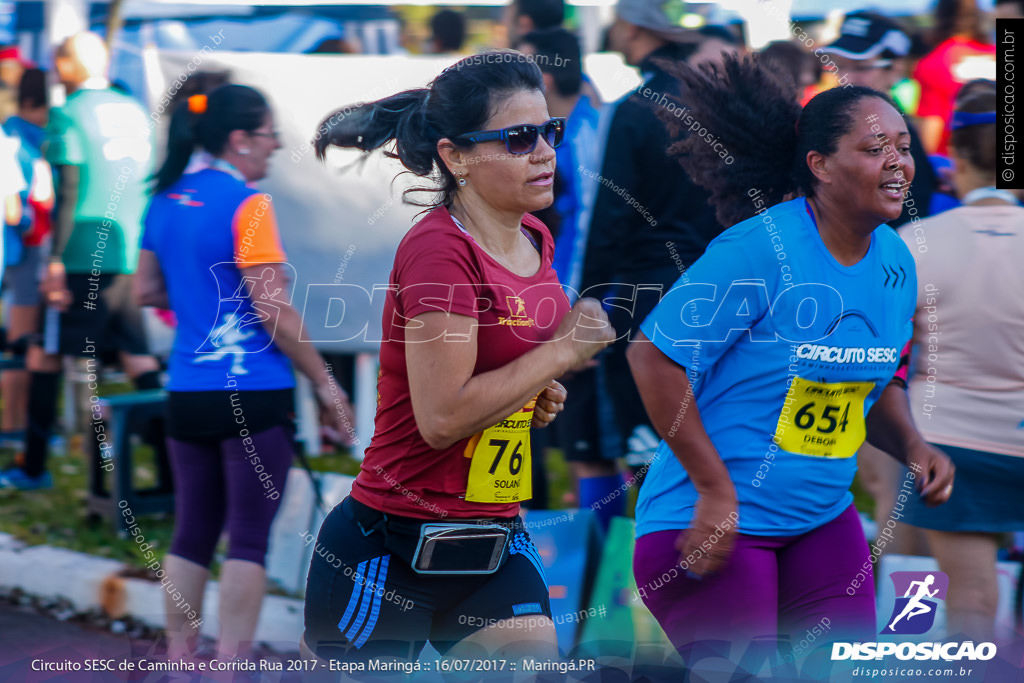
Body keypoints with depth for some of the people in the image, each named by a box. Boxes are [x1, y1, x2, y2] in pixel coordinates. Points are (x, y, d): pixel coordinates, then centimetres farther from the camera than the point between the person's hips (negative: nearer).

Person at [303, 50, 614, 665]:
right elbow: (442, 417, -25)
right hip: (387, 547, -7)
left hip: (494, 541, 7)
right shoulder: (438, 249, -18)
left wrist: (540, 397, 4)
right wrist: (565, 348, -17)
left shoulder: (537, 243, 7)